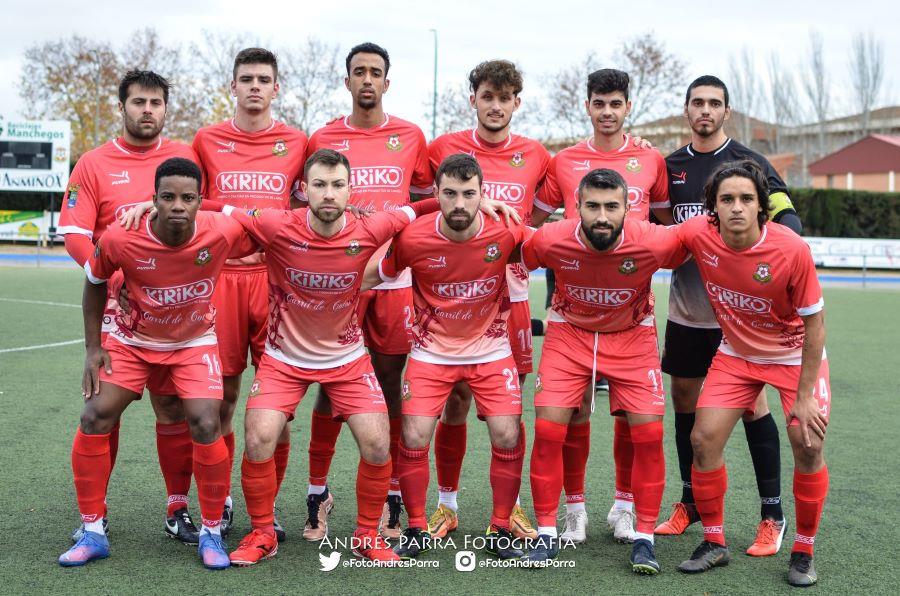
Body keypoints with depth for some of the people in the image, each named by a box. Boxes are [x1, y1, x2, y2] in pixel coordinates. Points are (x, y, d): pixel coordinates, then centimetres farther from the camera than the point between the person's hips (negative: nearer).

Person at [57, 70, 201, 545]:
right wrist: (117, 278, -15)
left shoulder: (185, 157, 8)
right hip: (115, 305, -1)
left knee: (175, 407, 4)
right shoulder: (93, 164, 5)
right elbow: (74, 234, -1)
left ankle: (178, 509, 15)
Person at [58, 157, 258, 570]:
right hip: (133, 339, 1)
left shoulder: (223, 233, -27)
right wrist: (93, 348, -4)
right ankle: (92, 533, 9)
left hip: (195, 342, -1)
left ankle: (211, 533, 5)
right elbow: (94, 282, -4)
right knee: (94, 418, -8)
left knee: (206, 427, -16)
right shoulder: (120, 239, -25)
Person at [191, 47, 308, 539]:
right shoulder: (207, 140, 9)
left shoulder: (296, 142, 9)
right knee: (222, 393, 4)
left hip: (275, 276, 0)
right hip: (220, 273, 0)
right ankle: (219, 503, 20)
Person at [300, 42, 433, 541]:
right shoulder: (323, 139, 7)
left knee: (390, 382, 4)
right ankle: (318, 491, 15)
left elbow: (427, 199, 18)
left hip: (394, 276, 0)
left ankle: (392, 497, 14)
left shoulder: (411, 137, 9)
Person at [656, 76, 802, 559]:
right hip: (686, 306, 4)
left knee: (751, 402, -3)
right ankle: (690, 501, 26)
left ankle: (772, 514, 8)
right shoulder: (670, 167, 11)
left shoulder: (749, 163, -1)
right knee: (684, 399, 10)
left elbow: (787, 216, -6)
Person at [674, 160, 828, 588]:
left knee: (808, 447, -12)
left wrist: (804, 395, -17)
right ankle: (714, 543, 12)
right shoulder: (698, 235, -22)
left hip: (795, 354, -3)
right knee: (703, 438, -7)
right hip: (736, 353, 3)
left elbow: (814, 321, -18)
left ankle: (803, 552, 9)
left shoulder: (792, 249, -28)